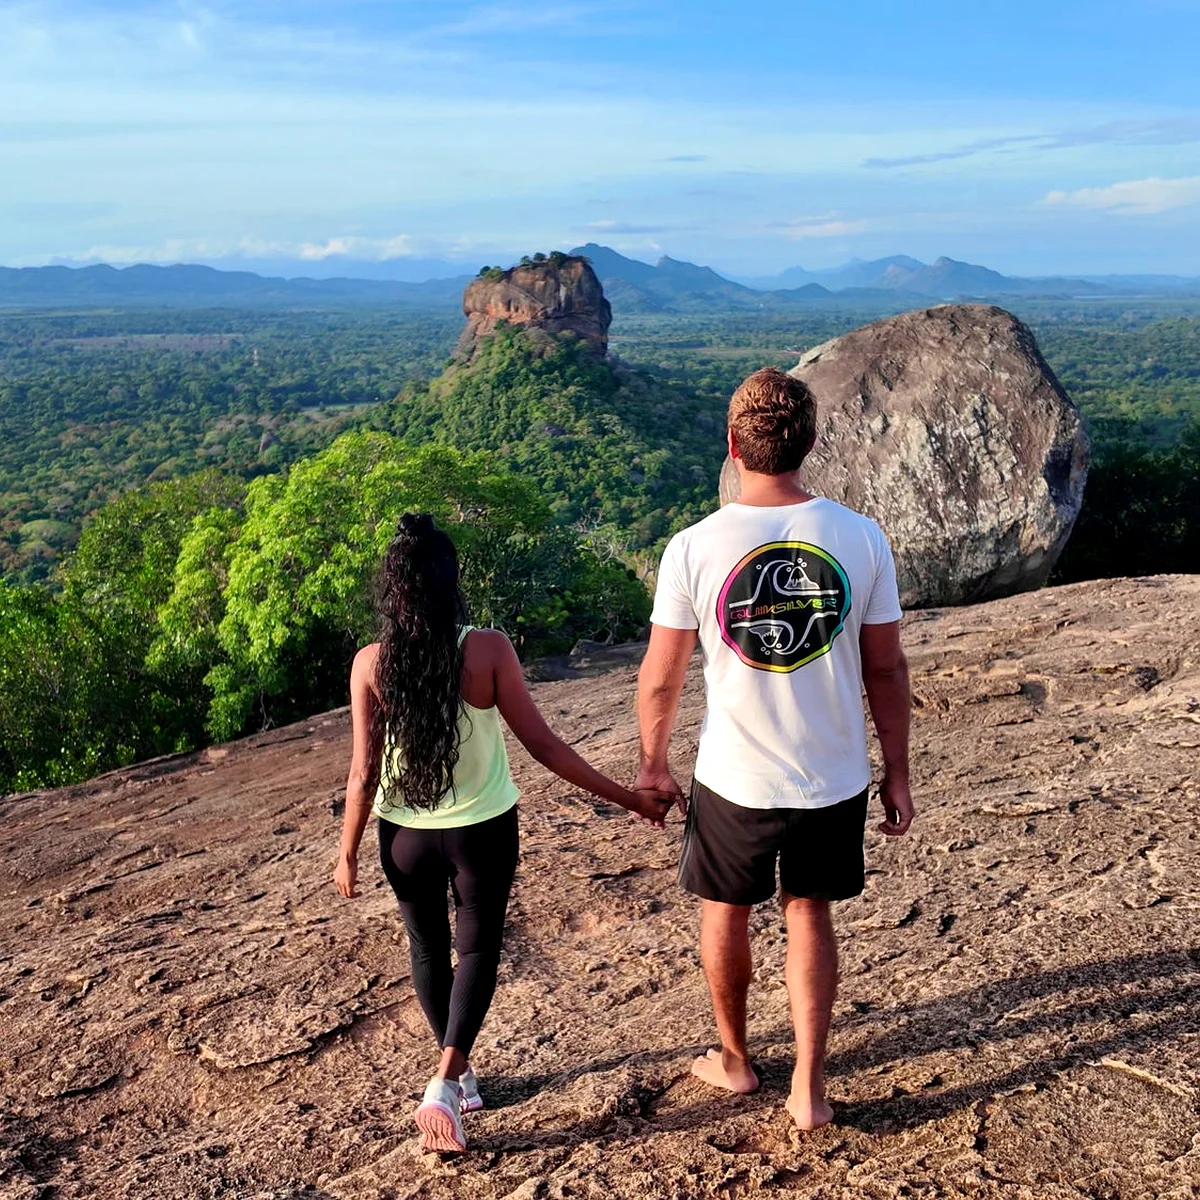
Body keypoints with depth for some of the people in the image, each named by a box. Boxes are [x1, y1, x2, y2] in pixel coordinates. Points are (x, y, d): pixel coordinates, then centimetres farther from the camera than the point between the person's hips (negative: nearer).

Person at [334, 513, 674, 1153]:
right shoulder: (488, 650, -17)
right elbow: (543, 745, -15)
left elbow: (364, 773, -9)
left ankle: (459, 1073, 36)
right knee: (477, 948, 15)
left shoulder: (371, 663, -13)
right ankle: (444, 1083, 1)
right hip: (482, 829, -2)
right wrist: (627, 798, -5)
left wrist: (346, 855, 5)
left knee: (428, 948, 22)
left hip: (406, 833, 2)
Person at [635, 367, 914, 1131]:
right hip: (836, 778, 2)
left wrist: (654, 764, 9)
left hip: (734, 780, -1)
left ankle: (734, 1059, 41)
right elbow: (886, 671, -4)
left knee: (726, 911, 22)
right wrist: (898, 775, 8)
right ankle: (809, 1088, 25)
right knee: (810, 915, 21)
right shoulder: (861, 539, -10)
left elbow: (661, 678, -8)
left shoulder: (694, 548, -15)